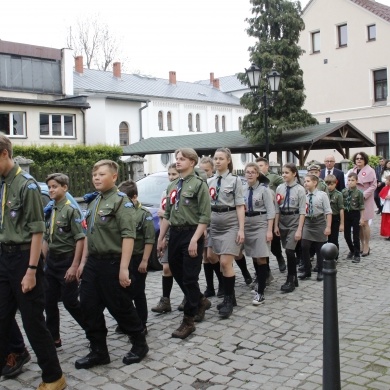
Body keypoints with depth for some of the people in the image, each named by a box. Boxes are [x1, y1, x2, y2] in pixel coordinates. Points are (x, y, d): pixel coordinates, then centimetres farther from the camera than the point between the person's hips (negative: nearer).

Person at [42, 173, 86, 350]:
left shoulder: (71, 210, -12)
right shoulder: (50, 211, 8)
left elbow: (80, 239, -17)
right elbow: (46, 239, 16)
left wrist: (74, 266, -20)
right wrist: (44, 261, 10)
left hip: (66, 261, -7)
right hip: (51, 262, 7)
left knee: (70, 302, -1)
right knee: (49, 302, 9)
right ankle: (53, 338, 22)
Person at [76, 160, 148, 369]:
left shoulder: (121, 200, -12)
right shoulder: (94, 202, 15)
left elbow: (128, 236, -20)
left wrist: (123, 267, -24)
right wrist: (83, 261, 19)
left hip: (112, 263, -8)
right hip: (93, 262, 8)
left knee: (121, 307, 2)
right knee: (89, 307, 8)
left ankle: (140, 344, 21)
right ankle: (98, 351, 20)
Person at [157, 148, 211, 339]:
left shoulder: (199, 184, -6)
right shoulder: (172, 186, 15)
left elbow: (205, 216, -12)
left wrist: (194, 240, -19)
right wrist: (161, 238, 13)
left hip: (191, 233, -7)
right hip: (174, 234, 7)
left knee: (189, 277, -3)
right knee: (177, 274, 14)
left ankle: (188, 321, 6)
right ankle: (201, 301, 35)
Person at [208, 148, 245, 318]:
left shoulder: (235, 181, -2)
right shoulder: (209, 182, 10)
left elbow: (240, 207, -6)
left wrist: (241, 229, -12)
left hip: (230, 224, -5)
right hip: (214, 224, 5)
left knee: (225, 263, -10)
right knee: (222, 263, 8)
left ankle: (228, 299, 2)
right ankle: (230, 297, 21)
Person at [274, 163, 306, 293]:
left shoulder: (299, 189, -9)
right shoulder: (279, 188, 3)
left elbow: (302, 211, -10)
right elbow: (277, 208, 8)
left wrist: (299, 229, -14)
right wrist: (276, 225, 5)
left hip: (294, 222, -4)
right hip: (282, 222, 5)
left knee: (289, 251, -11)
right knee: (288, 251, 10)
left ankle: (290, 280, 4)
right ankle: (294, 279, 23)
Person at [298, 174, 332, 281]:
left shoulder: (322, 195, -8)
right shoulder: (304, 196, 0)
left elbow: (328, 212, -8)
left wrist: (328, 227, -11)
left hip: (319, 223, -2)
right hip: (307, 223, 2)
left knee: (320, 249, 7)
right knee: (304, 247, -6)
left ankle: (320, 272, 22)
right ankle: (307, 270, 11)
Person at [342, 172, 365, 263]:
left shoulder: (359, 193, -9)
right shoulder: (344, 192, 0)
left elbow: (361, 207, -6)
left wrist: (362, 218, -7)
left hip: (355, 214, -4)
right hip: (346, 214, 4)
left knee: (355, 235, 1)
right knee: (346, 235, 10)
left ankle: (357, 255, 12)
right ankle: (352, 251, 32)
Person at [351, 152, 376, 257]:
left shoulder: (370, 171, -5)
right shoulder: (353, 171, 10)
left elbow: (373, 185, -8)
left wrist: (363, 195, -16)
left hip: (365, 200, -5)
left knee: (364, 223, -3)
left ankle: (366, 246, 8)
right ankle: (362, 245, 17)